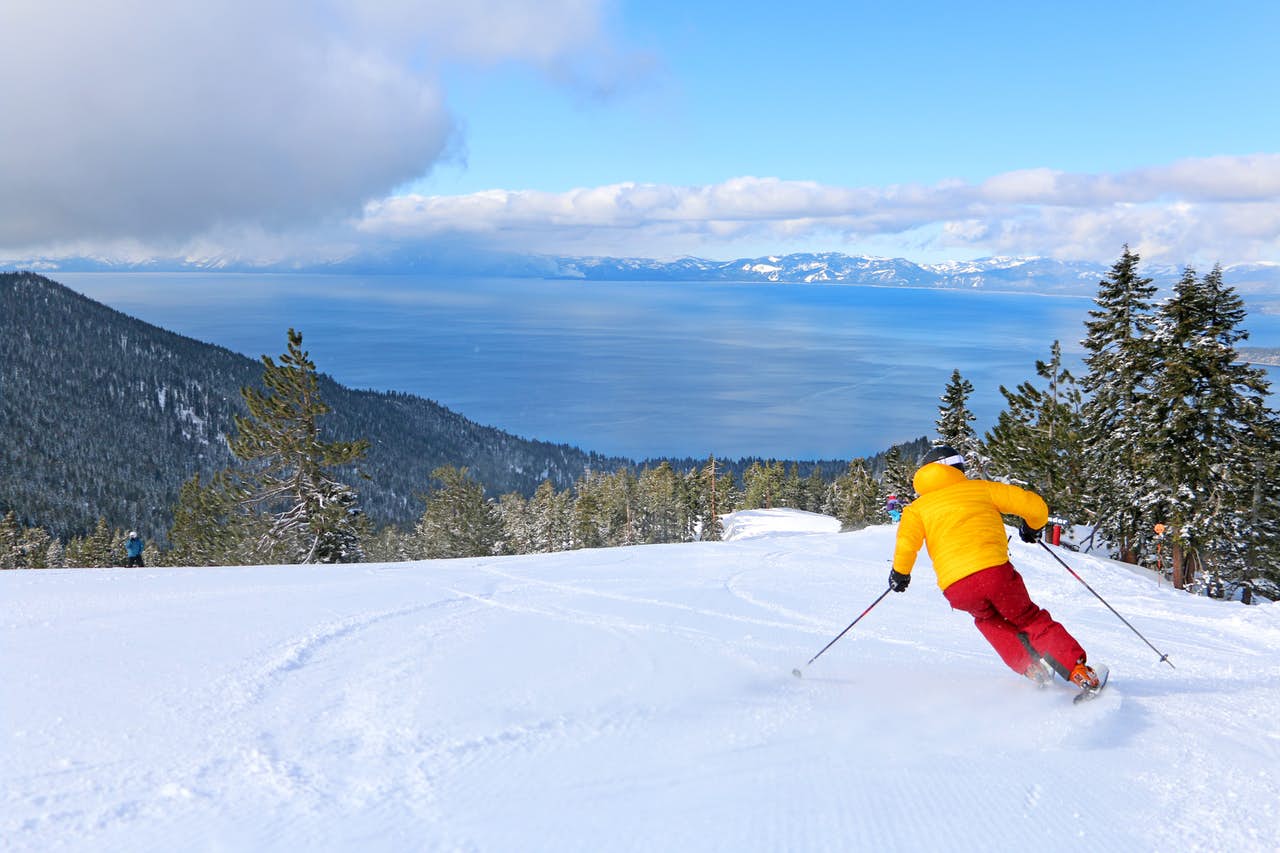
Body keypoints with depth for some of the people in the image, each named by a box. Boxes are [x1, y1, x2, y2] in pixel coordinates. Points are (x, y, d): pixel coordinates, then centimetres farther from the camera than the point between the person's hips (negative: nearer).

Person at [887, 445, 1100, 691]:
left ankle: (1031, 667, 18)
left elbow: (906, 543, -2)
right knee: (1030, 619, 20)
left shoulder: (917, 508, 19)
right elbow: (1035, 505, 16)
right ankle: (1080, 673, 8)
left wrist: (900, 572, 16)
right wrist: (1032, 527, 37)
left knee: (988, 618, 32)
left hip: (956, 589, 1)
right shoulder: (981, 488, 19)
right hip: (994, 572, -1)